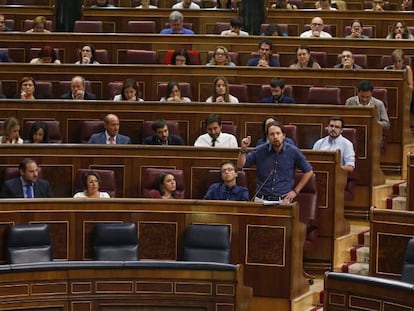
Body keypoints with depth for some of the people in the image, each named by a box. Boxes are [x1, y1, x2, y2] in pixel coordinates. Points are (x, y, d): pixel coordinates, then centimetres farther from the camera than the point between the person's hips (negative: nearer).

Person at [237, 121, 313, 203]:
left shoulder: (293, 151, 0)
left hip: (283, 200, -1)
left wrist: (295, 191, 8)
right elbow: (240, 165, 7)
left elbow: (309, 172, 11)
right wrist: (243, 149, -9)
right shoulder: (260, 151, 3)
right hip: (262, 199, 1)